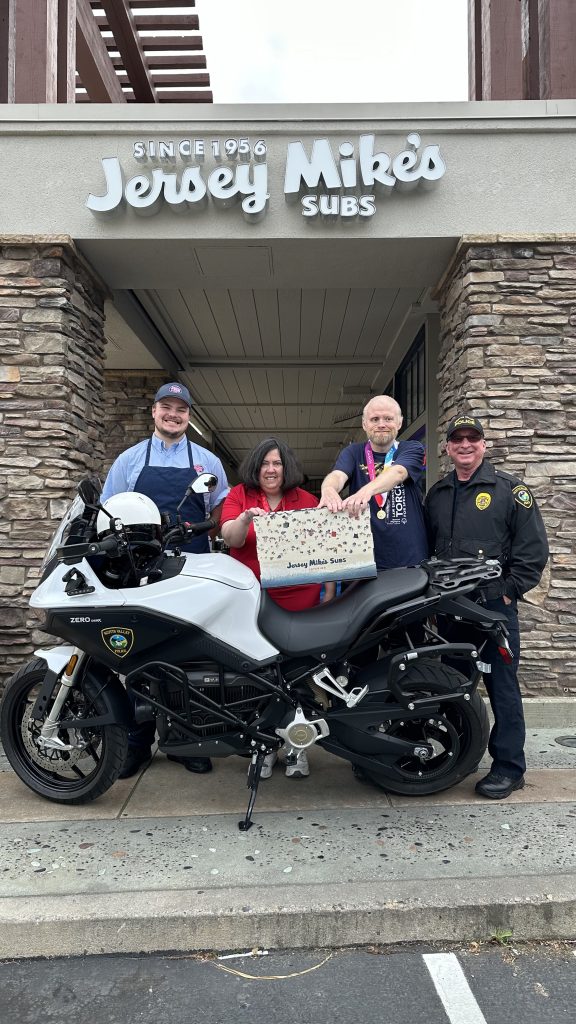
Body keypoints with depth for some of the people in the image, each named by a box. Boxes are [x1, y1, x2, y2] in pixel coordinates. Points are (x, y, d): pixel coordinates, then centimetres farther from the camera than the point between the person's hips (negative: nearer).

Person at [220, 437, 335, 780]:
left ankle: (297, 747, 21)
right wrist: (245, 519, -28)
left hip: (301, 603, 1)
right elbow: (229, 538, -8)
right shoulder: (239, 495, 6)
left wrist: (329, 595, 2)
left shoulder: (307, 501, 8)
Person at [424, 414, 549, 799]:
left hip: (494, 604, -5)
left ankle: (509, 767, 12)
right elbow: (427, 546, 20)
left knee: (502, 685, 0)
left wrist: (510, 590, -9)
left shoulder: (509, 489, -2)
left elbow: (534, 547, -5)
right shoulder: (437, 494, 14)